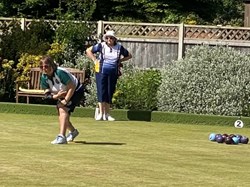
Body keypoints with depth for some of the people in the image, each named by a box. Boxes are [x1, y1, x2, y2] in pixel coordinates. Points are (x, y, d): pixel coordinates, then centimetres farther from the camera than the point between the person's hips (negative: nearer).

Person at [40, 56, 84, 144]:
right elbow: (47, 93, -9)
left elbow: (72, 87, -29)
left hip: (76, 91, -8)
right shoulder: (44, 77, -12)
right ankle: (73, 131, 45)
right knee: (61, 115, 14)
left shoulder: (60, 72, -33)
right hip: (62, 94, 8)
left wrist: (65, 100, -31)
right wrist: (56, 96, -31)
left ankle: (61, 136, -38)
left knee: (63, 110, -27)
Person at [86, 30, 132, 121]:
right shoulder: (101, 46, -2)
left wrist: (120, 61, 6)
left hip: (113, 73, 2)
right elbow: (88, 51, 9)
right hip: (101, 72, -2)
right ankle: (101, 113, -9)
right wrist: (95, 60, 1)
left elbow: (129, 56, 18)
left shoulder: (119, 47, 3)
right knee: (101, 92, -9)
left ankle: (107, 114, 13)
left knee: (110, 93, 5)